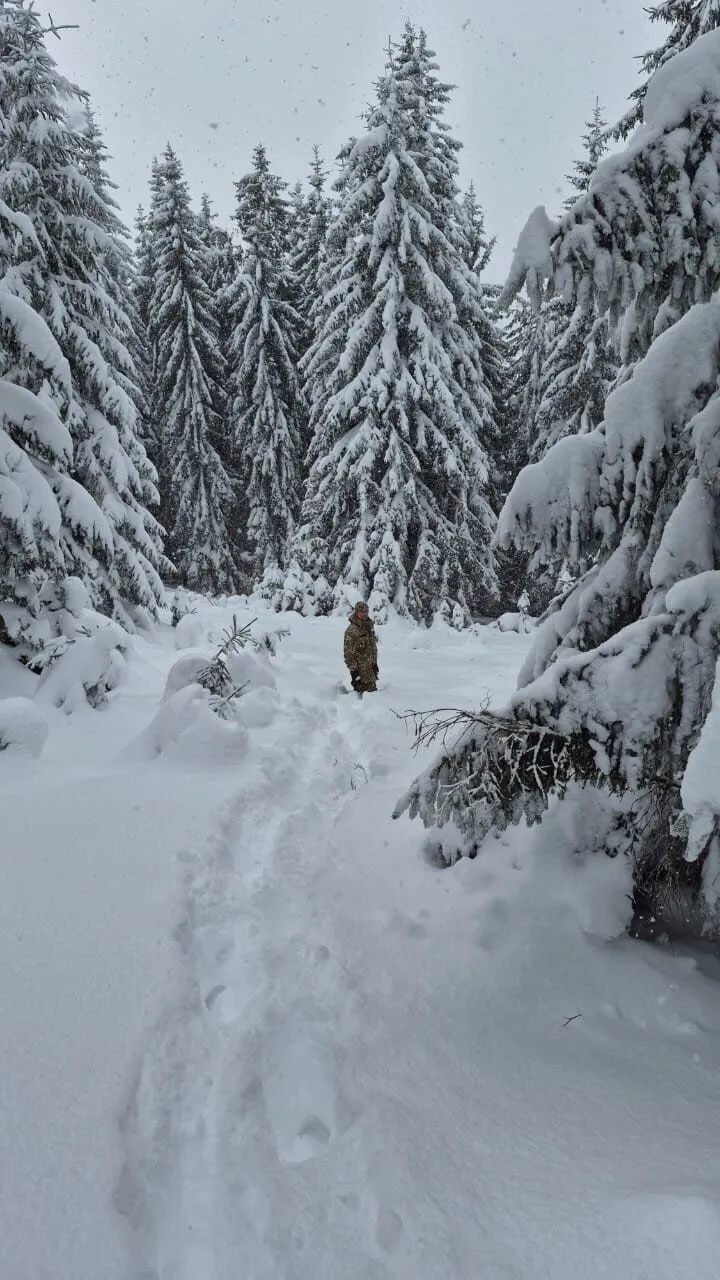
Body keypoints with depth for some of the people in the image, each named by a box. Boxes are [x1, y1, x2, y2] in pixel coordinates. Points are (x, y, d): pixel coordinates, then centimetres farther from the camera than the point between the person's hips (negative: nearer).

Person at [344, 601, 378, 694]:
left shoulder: (369, 626, 10)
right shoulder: (351, 630, -14)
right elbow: (348, 652, -14)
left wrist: (375, 663, 19)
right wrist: (353, 669, -17)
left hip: (371, 665, 8)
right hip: (360, 667, -8)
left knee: (372, 688, 12)